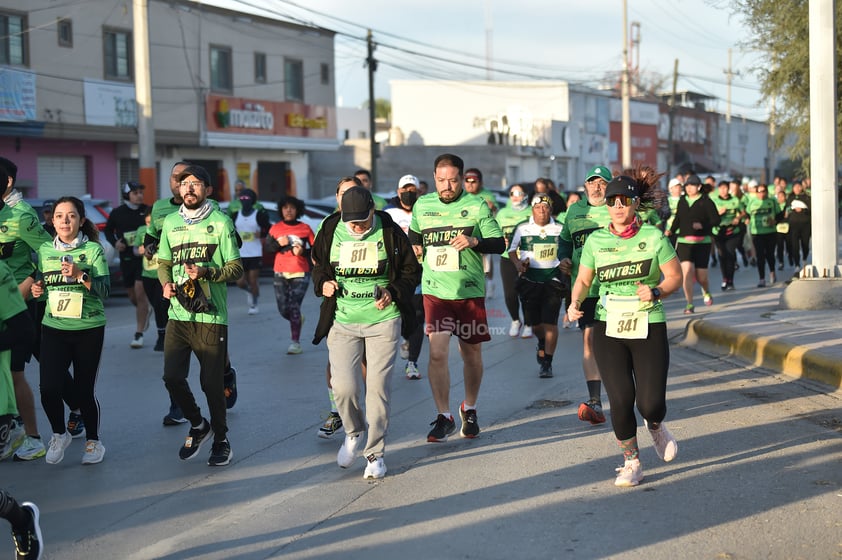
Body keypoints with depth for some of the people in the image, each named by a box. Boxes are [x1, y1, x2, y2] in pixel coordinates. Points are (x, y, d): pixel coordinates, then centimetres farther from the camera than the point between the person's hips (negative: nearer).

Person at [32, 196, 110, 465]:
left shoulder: (93, 249, -4)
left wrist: (80, 275, -24)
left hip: (89, 329, -3)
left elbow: (104, 290, -10)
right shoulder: (45, 250, 7)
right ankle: (59, 434, 19)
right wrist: (37, 290, -1)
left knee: (84, 389, 1)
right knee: (49, 388, -8)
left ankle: (93, 441, 24)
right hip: (53, 328, 3)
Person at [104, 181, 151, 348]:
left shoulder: (147, 211, -4)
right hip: (126, 258, 3)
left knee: (140, 293, -12)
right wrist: (115, 242, -4)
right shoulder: (117, 213, 0)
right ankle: (145, 311, 48)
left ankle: (139, 334, -6)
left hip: (144, 257, -3)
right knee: (132, 296, 14)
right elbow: (108, 230, 14)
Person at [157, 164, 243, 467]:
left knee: (212, 383, 1)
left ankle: (221, 439, 21)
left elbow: (236, 268, -4)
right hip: (178, 314, 4)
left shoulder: (220, 222, -2)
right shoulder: (171, 222, 11)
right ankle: (198, 425, 22)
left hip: (211, 316, -4)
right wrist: (166, 283, -1)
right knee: (172, 377, -5)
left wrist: (204, 272, -19)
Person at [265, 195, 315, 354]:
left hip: (300, 274, -3)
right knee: (283, 309, 4)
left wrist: (303, 252, -14)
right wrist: (278, 243, -14)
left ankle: (295, 342, -5)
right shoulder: (275, 228, 6)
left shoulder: (305, 228, 1)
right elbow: (268, 246, 4)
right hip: (280, 273, 3)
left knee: (294, 307, -11)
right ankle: (298, 319, 38)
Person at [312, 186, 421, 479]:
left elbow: (411, 271, 5)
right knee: (342, 386, -8)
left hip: (383, 320, -1)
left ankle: (375, 452, 14)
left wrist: (392, 293, -12)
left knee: (378, 387, -1)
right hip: (342, 321, 2)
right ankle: (354, 432, 24)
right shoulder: (330, 232, 0)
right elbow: (318, 266, 17)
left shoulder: (389, 232, -5)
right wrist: (323, 283, -4)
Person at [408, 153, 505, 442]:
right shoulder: (422, 205, 6)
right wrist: (417, 249, 7)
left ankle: (469, 410, 32)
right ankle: (444, 417, -2)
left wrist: (474, 241, -23)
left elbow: (499, 244, -6)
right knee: (437, 353, -12)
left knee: (472, 354, 10)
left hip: (470, 291, -1)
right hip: (435, 291, 1)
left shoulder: (477, 206, -4)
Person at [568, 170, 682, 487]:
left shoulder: (653, 237, -2)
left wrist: (655, 292, -15)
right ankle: (631, 462, 14)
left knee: (650, 403, -7)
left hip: (649, 327, -1)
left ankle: (655, 426, 33)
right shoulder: (595, 240, 3)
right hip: (608, 328, 1)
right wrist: (575, 302, -8)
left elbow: (675, 277, 3)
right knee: (620, 399, -8)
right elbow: (583, 280, 11)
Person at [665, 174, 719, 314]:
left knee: (701, 275, 3)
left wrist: (703, 225, -22)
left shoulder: (706, 202, -4)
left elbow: (716, 220, -7)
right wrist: (671, 231, 5)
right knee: (687, 271, -14)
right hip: (684, 242, 2)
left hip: (702, 243, -2)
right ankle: (689, 304, -7)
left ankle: (706, 292, 39)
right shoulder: (682, 201, 10)